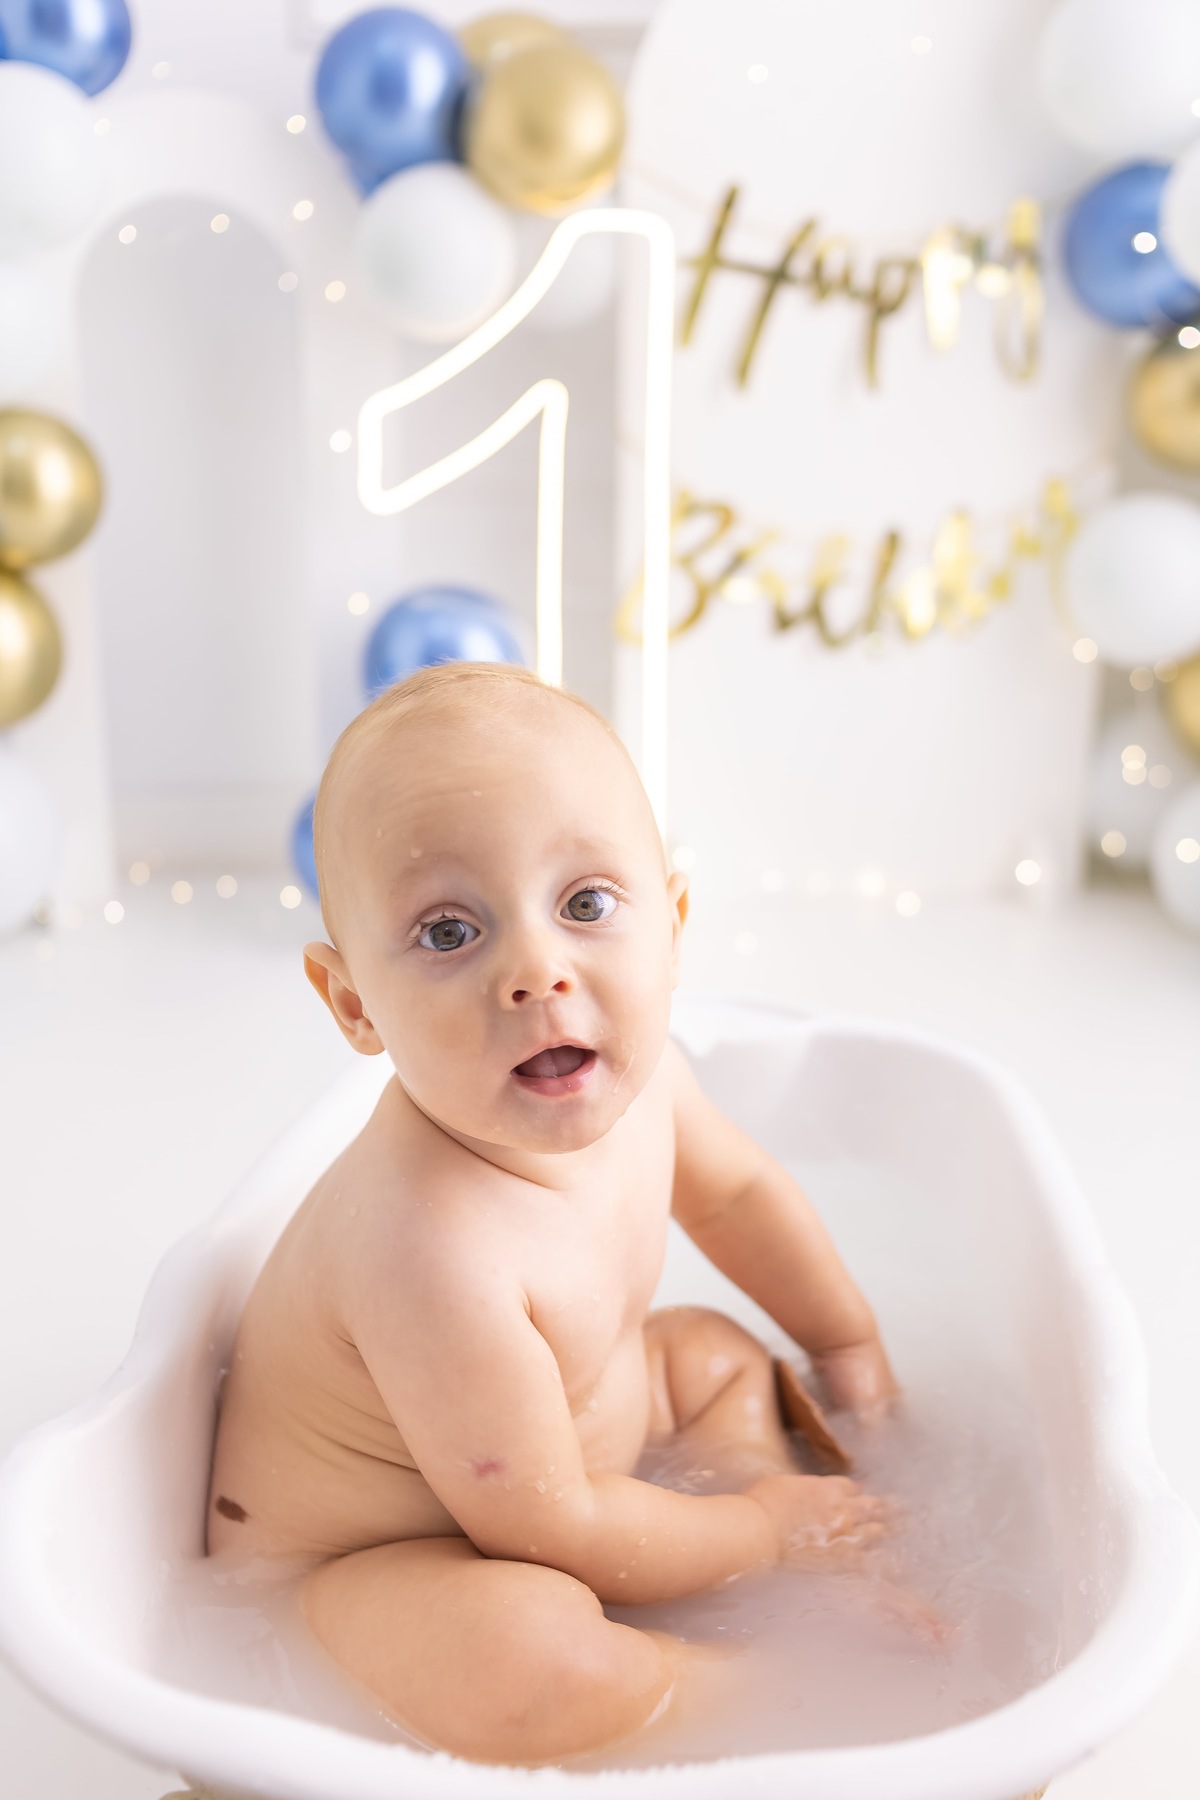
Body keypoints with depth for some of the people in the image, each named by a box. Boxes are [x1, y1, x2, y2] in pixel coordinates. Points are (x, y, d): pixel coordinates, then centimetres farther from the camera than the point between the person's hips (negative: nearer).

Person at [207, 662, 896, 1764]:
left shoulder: (632, 1075, -17)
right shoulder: (434, 1248, -42)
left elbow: (737, 1190, 8)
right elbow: (551, 1533, -28)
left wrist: (848, 1343, 18)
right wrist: (764, 1526, -12)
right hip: (353, 1556, -8)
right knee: (517, 1650, -34)